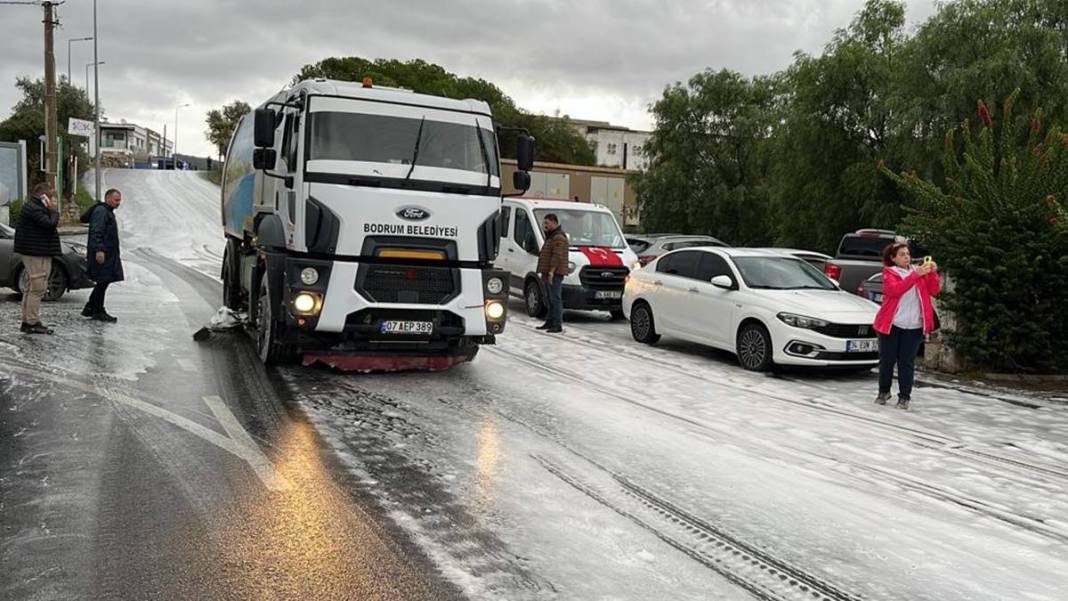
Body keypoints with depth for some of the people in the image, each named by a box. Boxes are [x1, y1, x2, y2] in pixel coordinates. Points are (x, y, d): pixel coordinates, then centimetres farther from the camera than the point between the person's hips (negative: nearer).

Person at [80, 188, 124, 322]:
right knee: (103, 282, -6)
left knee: (103, 282, 13)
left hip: (109, 254, 11)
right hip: (102, 255, -11)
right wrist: (99, 250, -30)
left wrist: (116, 255, 27)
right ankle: (99, 311, 1)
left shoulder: (108, 212, 22)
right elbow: (96, 232, -22)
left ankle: (89, 309, 20)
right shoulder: (100, 211, -12)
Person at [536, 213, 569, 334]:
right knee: (551, 299, 15)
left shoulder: (559, 237, -14)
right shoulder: (551, 236, 22)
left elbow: (557, 256, -22)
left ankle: (558, 325, -13)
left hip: (554, 274, -11)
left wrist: (551, 271, -26)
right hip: (548, 274, 11)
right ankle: (550, 322, 22)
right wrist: (545, 272, 23)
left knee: (556, 299, -12)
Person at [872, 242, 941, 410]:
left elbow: (933, 291, 3)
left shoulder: (919, 272, 11)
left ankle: (904, 396, 7)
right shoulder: (889, 272, 0)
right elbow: (895, 290, -20)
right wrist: (916, 275, -26)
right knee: (887, 360, 6)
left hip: (914, 326, 2)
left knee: (907, 362, 2)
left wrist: (933, 273, -12)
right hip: (891, 324, -2)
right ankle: (884, 391, 21)